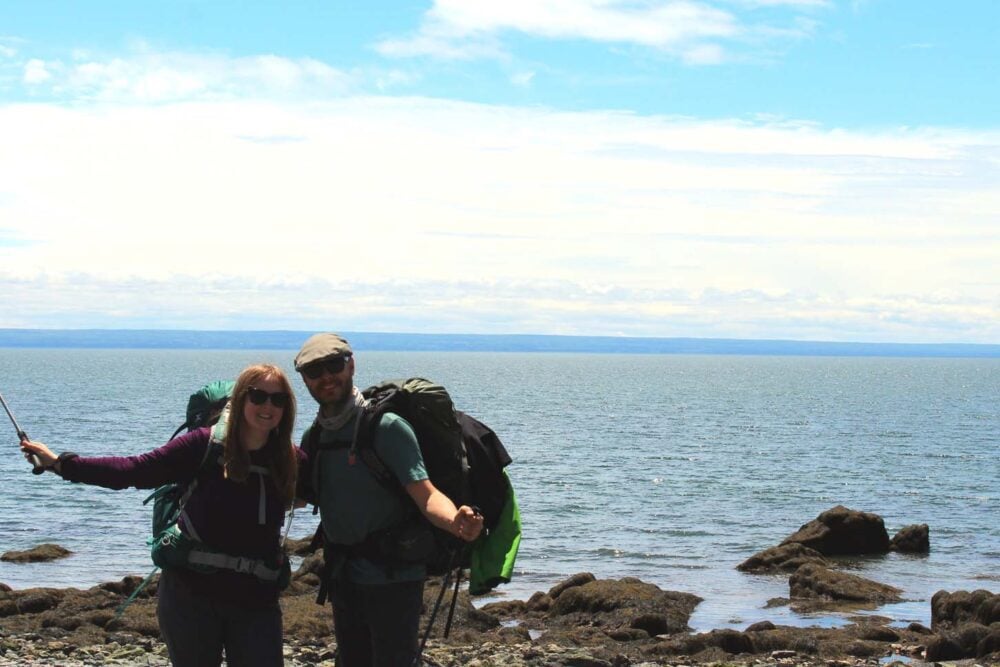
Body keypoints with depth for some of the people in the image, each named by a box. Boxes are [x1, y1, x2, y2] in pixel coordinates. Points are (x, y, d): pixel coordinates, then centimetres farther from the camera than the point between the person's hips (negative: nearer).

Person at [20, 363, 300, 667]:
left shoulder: (290, 461, -1)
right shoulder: (204, 445, -9)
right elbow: (134, 470, -9)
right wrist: (61, 463, -11)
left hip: (255, 602, 1)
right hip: (190, 594, -1)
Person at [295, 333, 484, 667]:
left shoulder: (385, 426, -15)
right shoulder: (313, 437, 6)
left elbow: (425, 495, -24)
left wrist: (455, 521, -43)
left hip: (391, 578, -7)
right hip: (343, 578, 7)